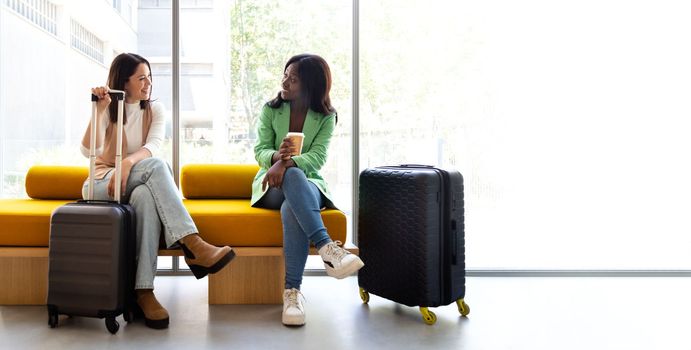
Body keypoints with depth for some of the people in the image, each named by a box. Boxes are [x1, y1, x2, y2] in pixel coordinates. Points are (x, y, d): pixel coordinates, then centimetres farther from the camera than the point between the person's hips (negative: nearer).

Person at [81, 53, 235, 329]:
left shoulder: (155, 110, 7)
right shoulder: (106, 110, 2)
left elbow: (152, 147, -12)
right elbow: (89, 152, -14)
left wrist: (128, 162, -32)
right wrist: (99, 110, -22)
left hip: (139, 184, 3)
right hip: (102, 184, -2)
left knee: (146, 196, -39)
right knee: (156, 165, -35)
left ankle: (143, 293, -43)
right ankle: (191, 244, -47)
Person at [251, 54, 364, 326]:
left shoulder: (326, 117, 3)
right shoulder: (270, 110, 6)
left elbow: (317, 157, -11)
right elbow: (260, 151, -3)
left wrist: (286, 162, -31)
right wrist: (276, 156, -28)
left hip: (307, 184, 0)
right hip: (272, 184, 0)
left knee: (291, 209, -38)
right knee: (293, 175, -38)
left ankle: (292, 290, -37)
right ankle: (326, 247, -48)